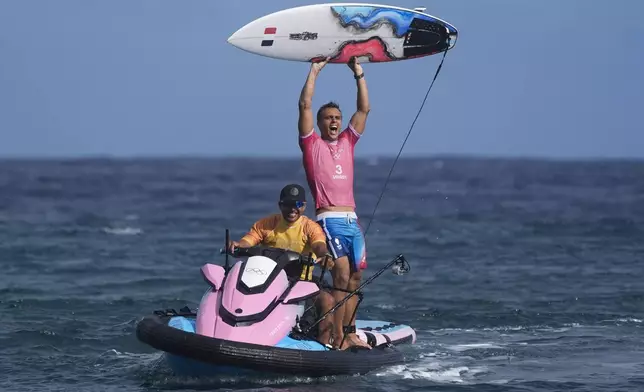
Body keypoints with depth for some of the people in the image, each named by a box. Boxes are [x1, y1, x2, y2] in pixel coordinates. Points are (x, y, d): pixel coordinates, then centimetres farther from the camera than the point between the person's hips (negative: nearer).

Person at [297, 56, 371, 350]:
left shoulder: (347, 142, 18)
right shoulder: (312, 144, 5)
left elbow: (364, 109, 17)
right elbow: (305, 105, -2)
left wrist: (359, 75, 13)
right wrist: (314, 71, 1)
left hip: (352, 220, 6)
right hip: (329, 220, -6)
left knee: (355, 277, 3)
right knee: (342, 274, -16)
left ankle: (350, 333, 6)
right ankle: (338, 337, -16)